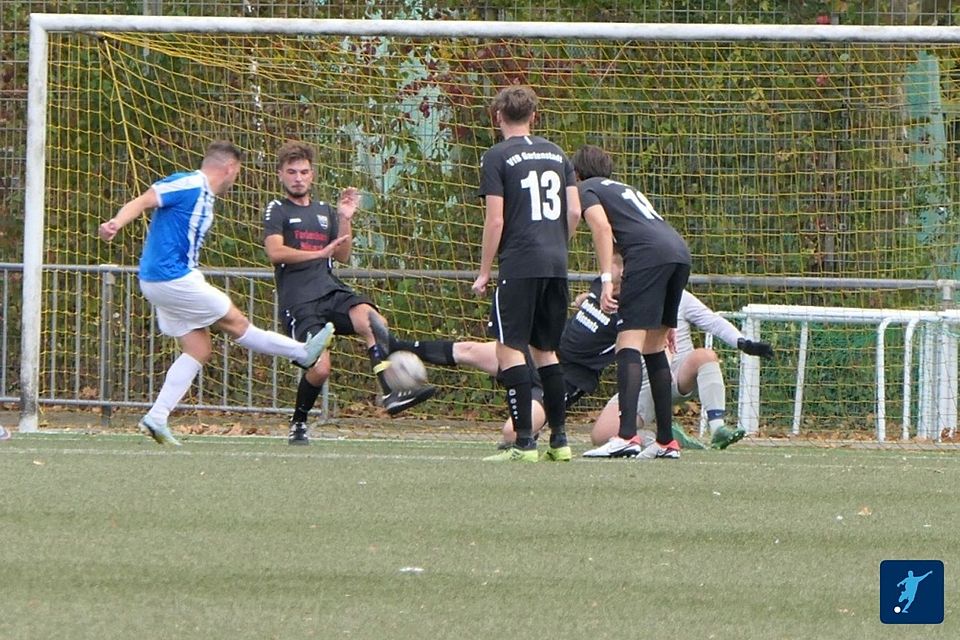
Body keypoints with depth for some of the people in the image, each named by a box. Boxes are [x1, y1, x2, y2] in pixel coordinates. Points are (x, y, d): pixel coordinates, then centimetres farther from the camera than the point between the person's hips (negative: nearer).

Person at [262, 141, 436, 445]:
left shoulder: (324, 211, 23)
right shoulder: (276, 211, 6)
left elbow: (343, 256, 20)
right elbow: (275, 252, -11)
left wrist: (345, 219, 8)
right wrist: (318, 253, -22)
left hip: (331, 290, 4)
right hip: (299, 302, -4)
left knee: (372, 320, -28)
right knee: (320, 368, -18)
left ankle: (391, 393, -39)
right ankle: (298, 423, 9)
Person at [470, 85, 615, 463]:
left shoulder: (497, 158, -3)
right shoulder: (556, 154, 14)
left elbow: (495, 220, -8)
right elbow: (574, 212, 10)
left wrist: (484, 272, 0)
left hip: (519, 265, -6)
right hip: (556, 265, 6)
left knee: (510, 349, -5)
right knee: (545, 350, 16)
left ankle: (524, 442, -13)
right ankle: (559, 439, 14)